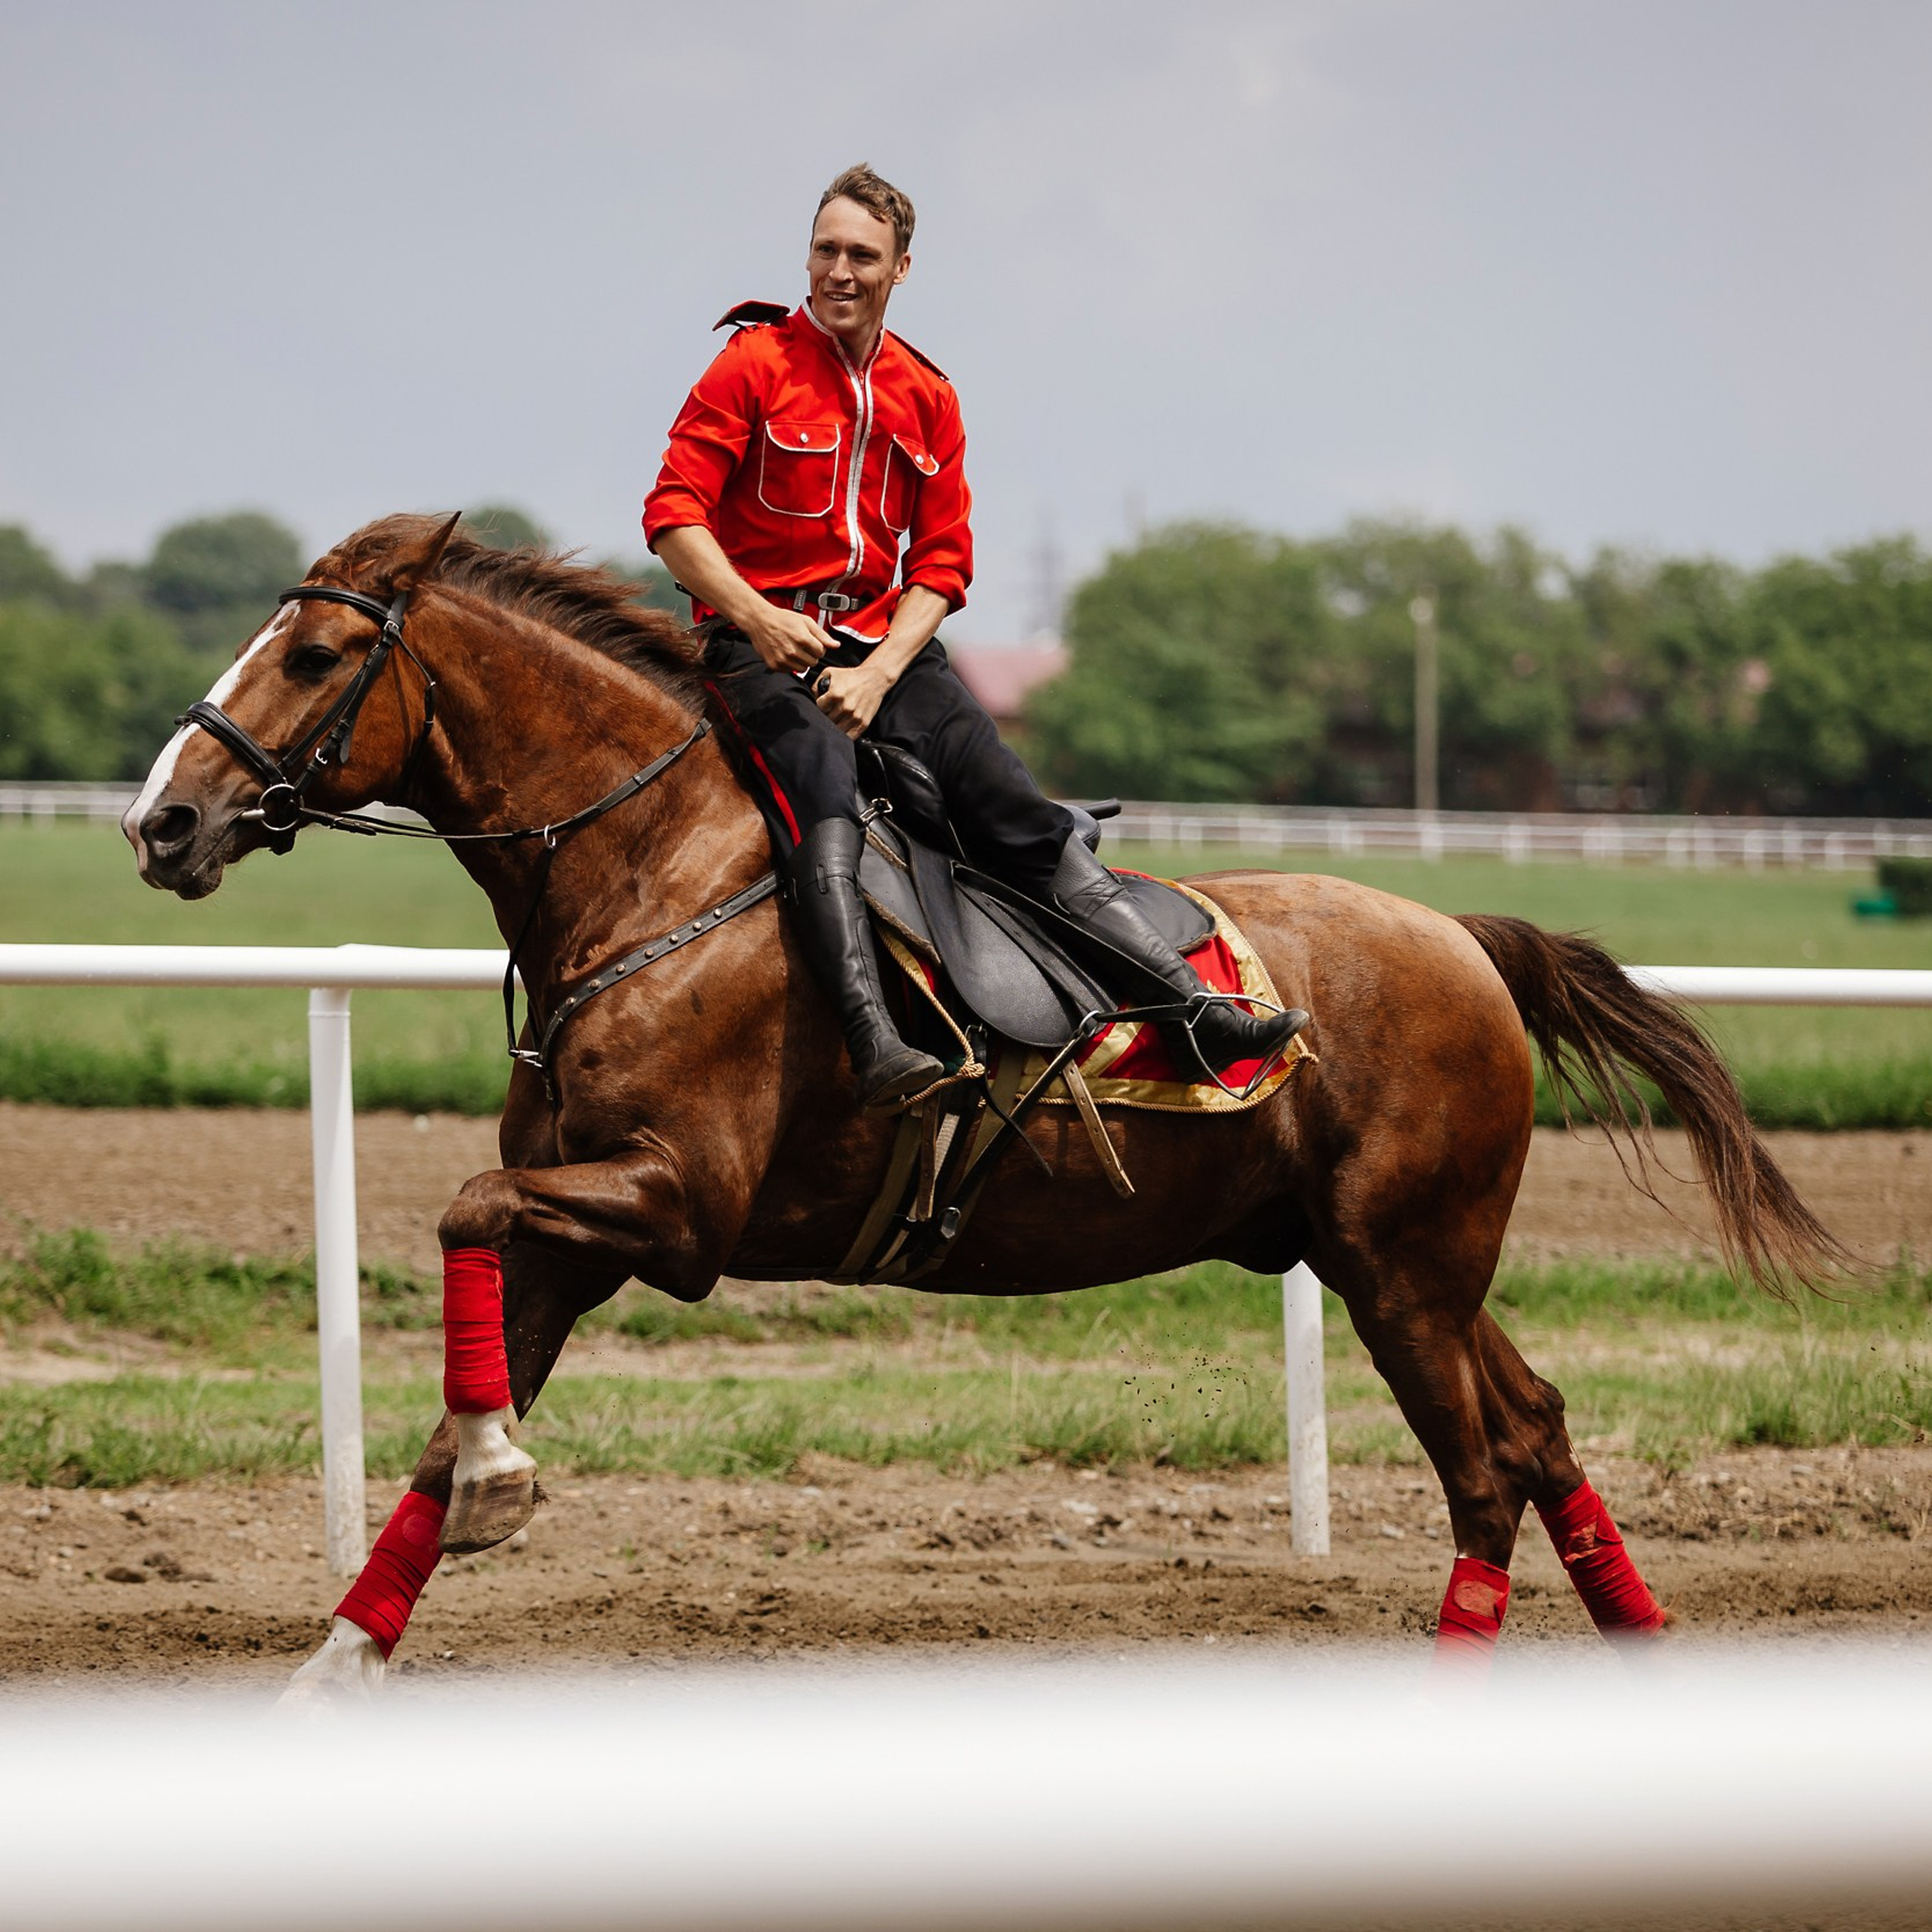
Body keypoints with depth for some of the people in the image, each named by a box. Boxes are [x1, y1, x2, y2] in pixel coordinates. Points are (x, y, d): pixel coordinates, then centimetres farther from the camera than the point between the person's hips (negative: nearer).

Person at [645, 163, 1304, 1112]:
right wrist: (756, 617, -22)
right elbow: (673, 515, -7)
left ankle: (1197, 1009, -13)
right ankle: (875, 1044, -49)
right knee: (826, 807, -32)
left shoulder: (926, 397, 14)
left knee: (1023, 815, -8)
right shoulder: (755, 365, 0)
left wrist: (879, 671, -6)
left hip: (886, 642, 5)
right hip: (764, 642, -5)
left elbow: (942, 565, 11)